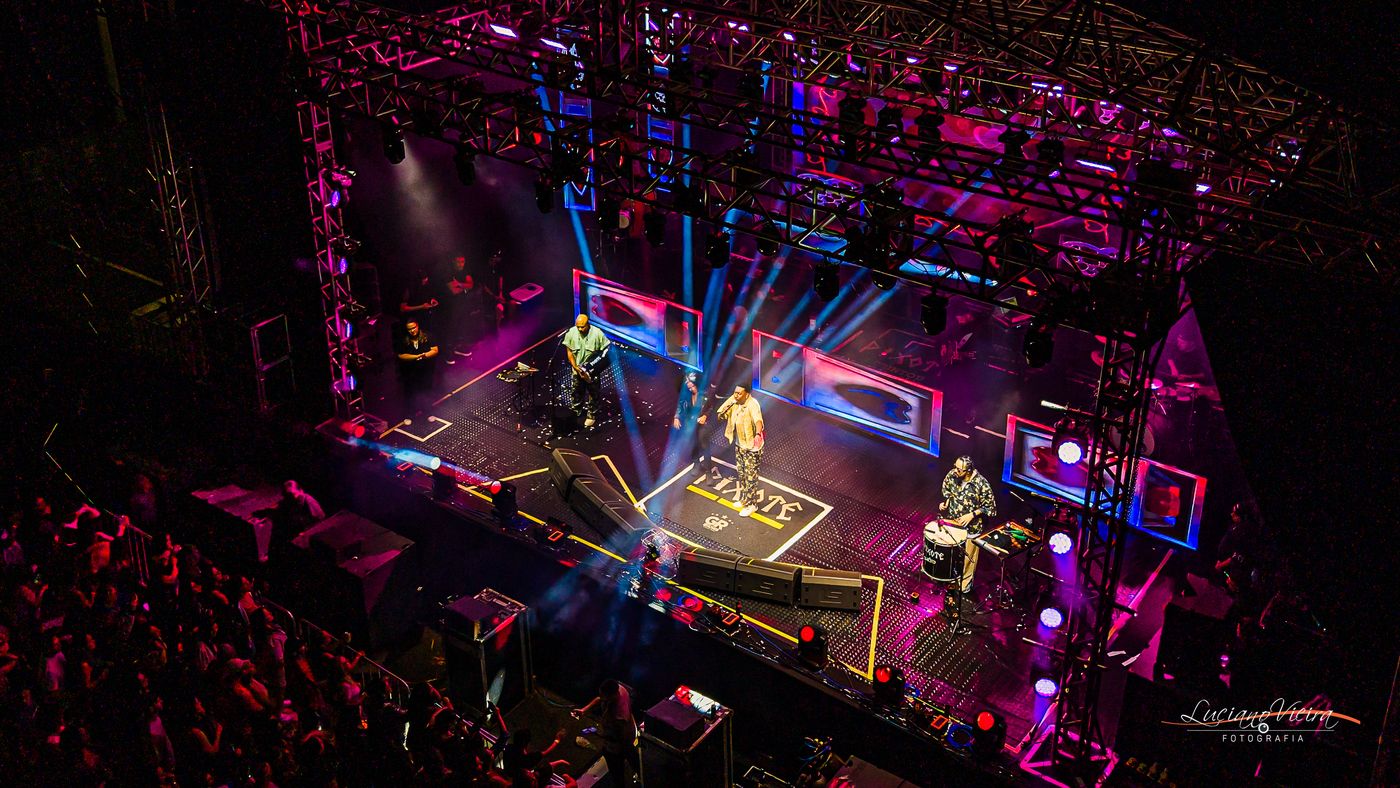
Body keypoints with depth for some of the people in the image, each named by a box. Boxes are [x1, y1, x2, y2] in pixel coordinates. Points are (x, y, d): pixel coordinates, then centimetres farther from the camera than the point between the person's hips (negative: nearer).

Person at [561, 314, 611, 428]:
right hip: (577, 370, 2)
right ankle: (576, 413, 37)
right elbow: (569, 351, -6)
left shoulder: (597, 333, -20)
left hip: (593, 371, -2)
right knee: (576, 393, 18)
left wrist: (599, 365, -17)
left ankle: (591, 416, 27)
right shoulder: (571, 333, -13)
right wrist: (576, 368, -13)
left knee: (593, 394, 11)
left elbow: (606, 350, -11)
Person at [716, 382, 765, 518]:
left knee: (750, 476, -1)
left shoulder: (752, 404, -26)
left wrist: (758, 434, -64)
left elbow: (758, 420, -44)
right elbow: (720, 414, 11)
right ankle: (744, 499, 37)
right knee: (741, 474, 21)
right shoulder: (735, 403, -1)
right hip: (739, 445, 8)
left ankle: (751, 504, 10)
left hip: (751, 446, -8)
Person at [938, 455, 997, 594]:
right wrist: (945, 502, -8)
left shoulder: (982, 485, -29)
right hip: (951, 523, 4)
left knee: (967, 559, 15)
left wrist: (972, 515, -25)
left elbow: (990, 508, -16)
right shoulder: (951, 475, -15)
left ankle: (964, 585, 37)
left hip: (970, 528, -4)